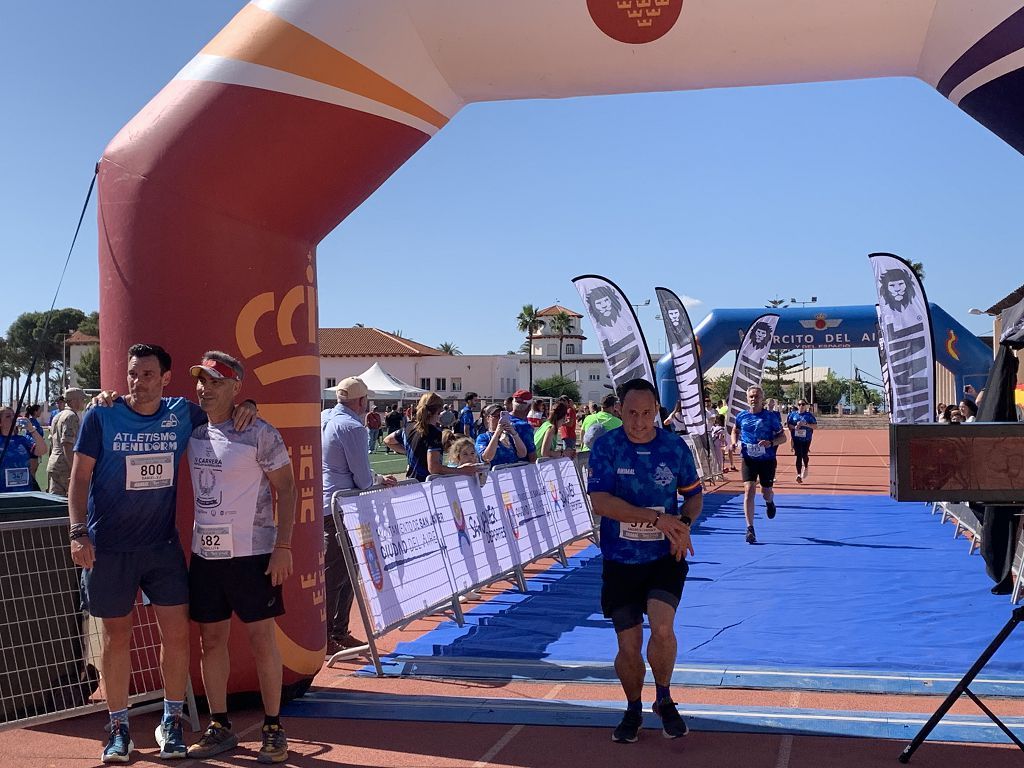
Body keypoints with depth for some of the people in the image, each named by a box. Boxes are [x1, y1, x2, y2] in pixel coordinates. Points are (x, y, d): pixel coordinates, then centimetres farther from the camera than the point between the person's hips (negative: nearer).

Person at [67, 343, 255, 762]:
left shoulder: (182, 413, 1)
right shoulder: (100, 417, -5)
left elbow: (223, 406, 18)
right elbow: (80, 477, -2)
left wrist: (245, 405, -6)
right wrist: (78, 532, -11)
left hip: (163, 545, 2)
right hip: (109, 547, -2)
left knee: (177, 632, 1)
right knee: (116, 636, 8)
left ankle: (171, 721, 19)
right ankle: (119, 728, 21)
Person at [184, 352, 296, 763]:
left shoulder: (259, 433, -10)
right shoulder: (192, 430, 6)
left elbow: (286, 489, -7)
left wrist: (283, 547, -13)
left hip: (252, 553, -5)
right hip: (205, 552, 5)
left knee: (262, 639, 1)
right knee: (211, 639, 10)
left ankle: (273, 728, 12)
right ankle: (219, 727, 22)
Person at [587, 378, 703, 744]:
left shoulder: (675, 446, -2)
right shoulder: (605, 446, -9)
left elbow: (694, 494, 11)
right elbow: (600, 502, -19)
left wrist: (684, 523, -11)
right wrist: (656, 517, -25)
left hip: (665, 557, 0)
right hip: (620, 561, 0)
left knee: (662, 628, -20)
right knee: (629, 647, 3)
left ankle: (664, 700, 8)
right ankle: (633, 711, 31)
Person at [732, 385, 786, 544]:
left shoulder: (771, 416, -5)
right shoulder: (741, 416, 2)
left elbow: (783, 437, -1)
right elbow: (735, 431, 22)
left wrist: (771, 443, -21)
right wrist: (735, 443, 1)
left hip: (767, 459, -1)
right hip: (748, 459, 1)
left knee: (766, 492, 9)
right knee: (749, 490, -13)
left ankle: (769, 502, 50)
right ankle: (750, 528, -12)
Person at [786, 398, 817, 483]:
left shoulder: (809, 415, 3)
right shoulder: (793, 415, 8)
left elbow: (815, 426, -2)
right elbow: (788, 425, 8)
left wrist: (806, 424, -16)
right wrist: (794, 427, -11)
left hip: (806, 439, -1)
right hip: (796, 439, 1)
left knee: (804, 455, -5)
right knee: (799, 456, -4)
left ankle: (805, 468, 28)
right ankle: (799, 475, -1)